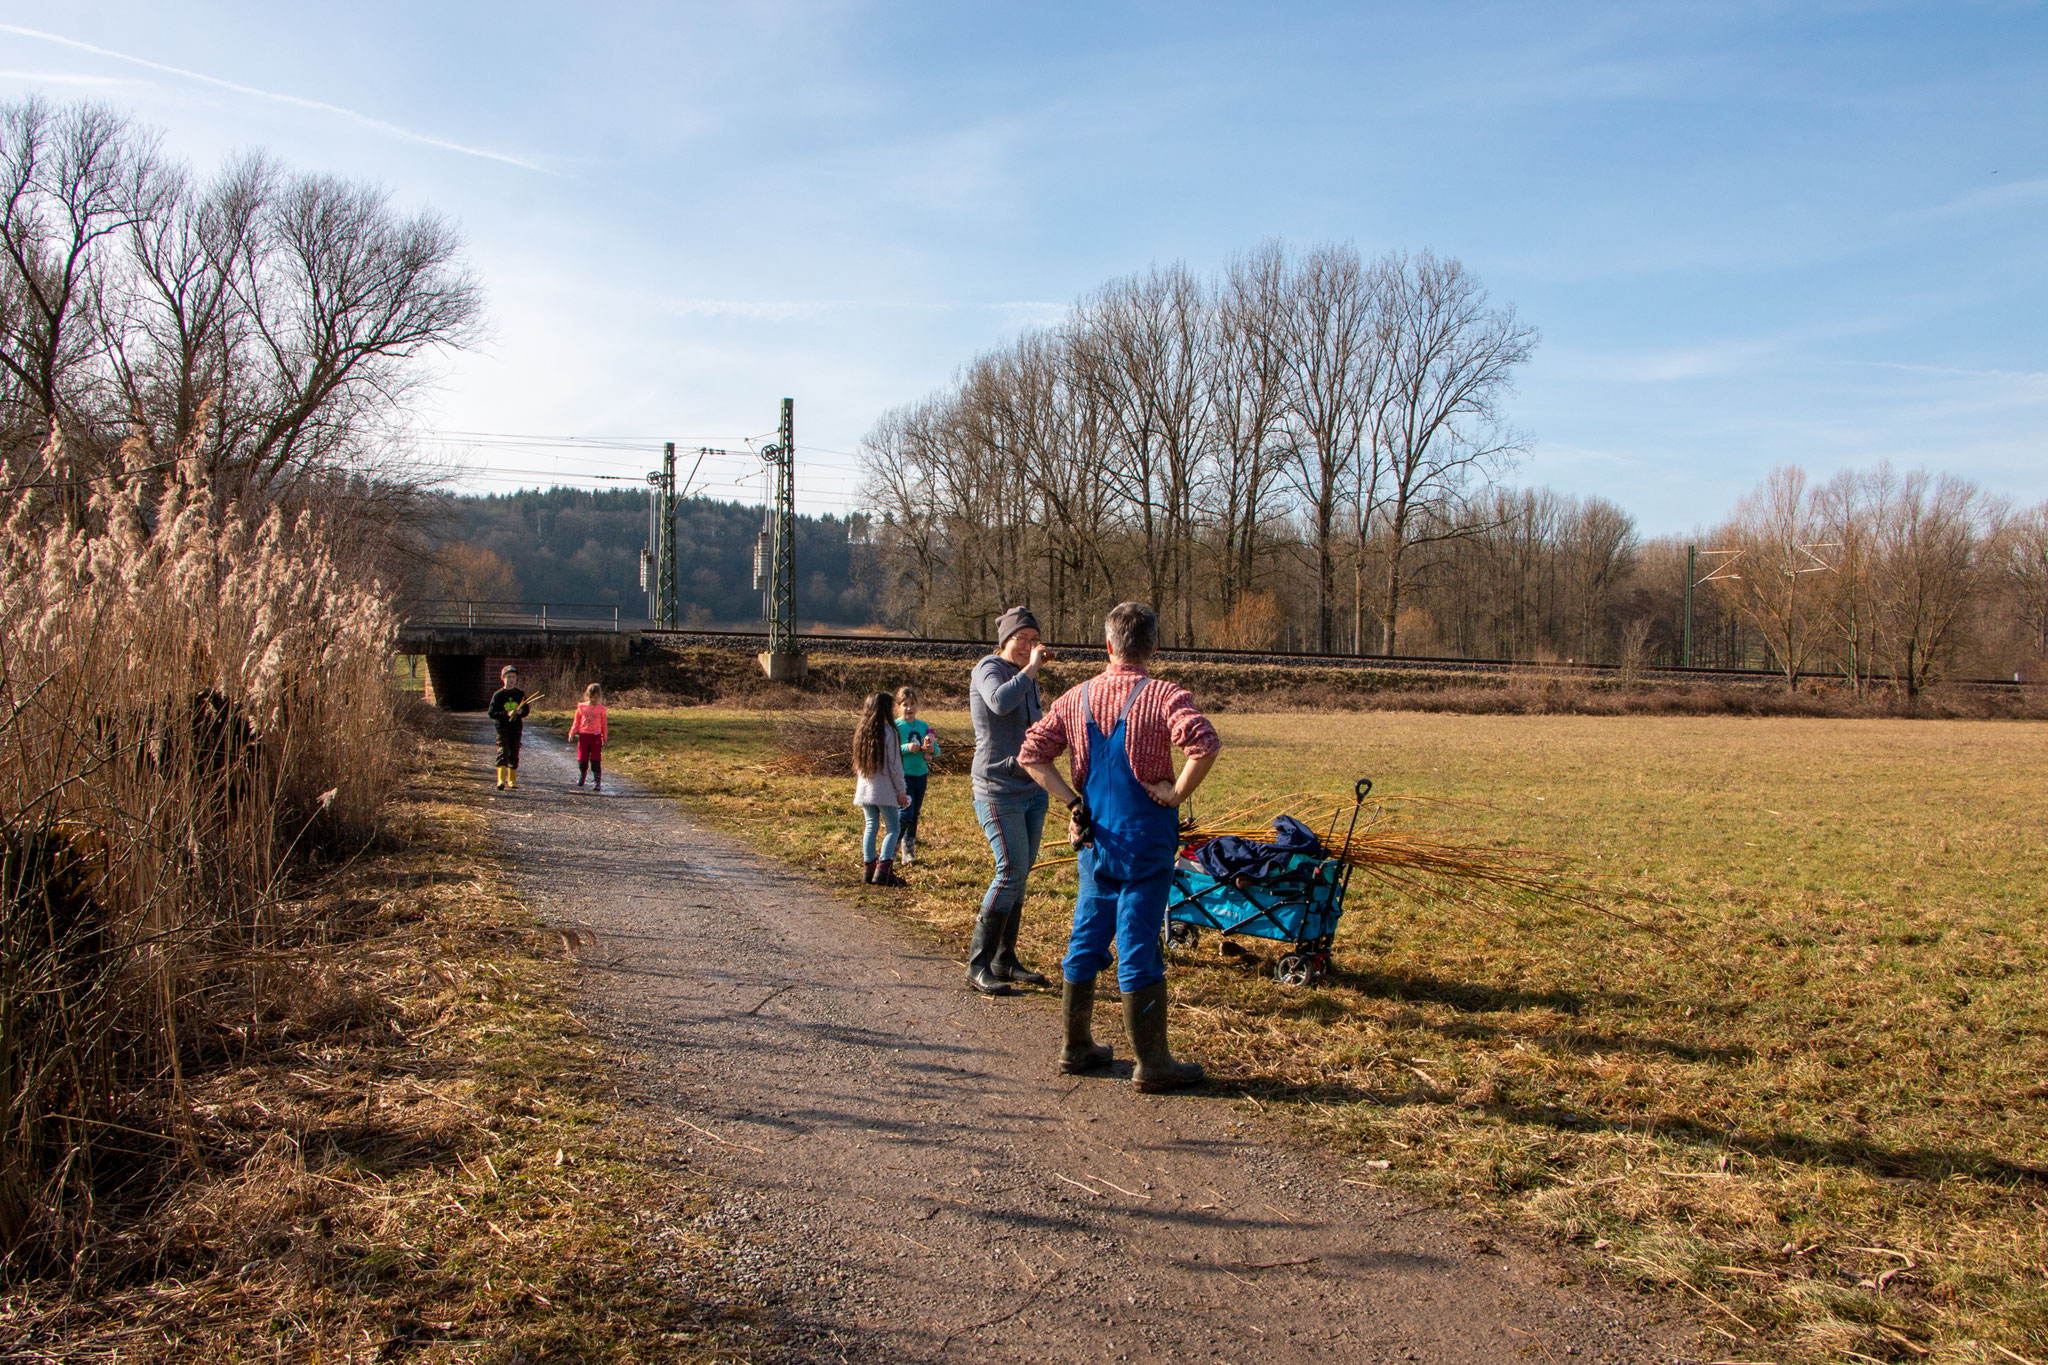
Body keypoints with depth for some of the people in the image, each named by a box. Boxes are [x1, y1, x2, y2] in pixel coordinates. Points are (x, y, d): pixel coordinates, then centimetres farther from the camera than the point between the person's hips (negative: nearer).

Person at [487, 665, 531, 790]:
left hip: (516, 728, 3)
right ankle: (501, 780, -21)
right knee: (503, 752, -15)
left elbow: (527, 710, 11)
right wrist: (506, 714, -20)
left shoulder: (520, 694, 7)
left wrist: (520, 712, -12)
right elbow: (492, 713, -5)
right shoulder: (498, 695, -1)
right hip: (502, 728, -3)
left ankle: (512, 779, 24)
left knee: (514, 755, 9)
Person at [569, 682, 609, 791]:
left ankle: (597, 782, -4)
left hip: (596, 737, -2)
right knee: (582, 758, 7)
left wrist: (604, 737, 12)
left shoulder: (601, 709, 1)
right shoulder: (581, 707, 3)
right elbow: (576, 721, 10)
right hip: (583, 736, 2)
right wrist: (572, 733, 2)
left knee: (596, 760, -6)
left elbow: (604, 724, 9)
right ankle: (582, 775, 33)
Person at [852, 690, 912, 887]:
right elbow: (895, 766, -11)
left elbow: (858, 762, 14)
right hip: (884, 790, -6)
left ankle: (869, 868, 10)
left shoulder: (861, 731, 8)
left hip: (864, 788, 6)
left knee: (871, 826, 12)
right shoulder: (888, 731, -11)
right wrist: (901, 791, -5)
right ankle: (883, 870, -12)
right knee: (893, 828, -1)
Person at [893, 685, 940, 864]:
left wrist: (932, 749, -13)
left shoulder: (923, 726, 9)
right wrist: (906, 748, -27)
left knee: (915, 815, 12)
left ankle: (908, 851, 22)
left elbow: (936, 750, 10)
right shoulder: (895, 726, -7)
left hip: (921, 775, 6)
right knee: (905, 814, -13)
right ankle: (892, 848, 5)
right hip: (903, 775, -6)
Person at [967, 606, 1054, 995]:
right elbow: (1000, 702, -32)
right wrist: (1030, 669, -23)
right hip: (998, 790, -8)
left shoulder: (1027, 679, 16)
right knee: (1011, 871, -15)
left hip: (1032, 789, 8)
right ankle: (978, 965, -9)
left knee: (1020, 875, 8)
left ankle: (1005, 960, 15)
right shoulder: (989, 669, -8)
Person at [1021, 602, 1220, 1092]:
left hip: (1095, 839, 5)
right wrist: (1178, 792, -16)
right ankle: (1152, 1063, 7)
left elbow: (1031, 754, 4)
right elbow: (1205, 743, -29)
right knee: (1139, 949, -1)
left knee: (1086, 940, 15)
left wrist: (1072, 799, 3)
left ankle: (1077, 1046, 25)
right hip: (1146, 839, -5)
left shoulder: (1076, 698, 5)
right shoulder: (1163, 696, -12)